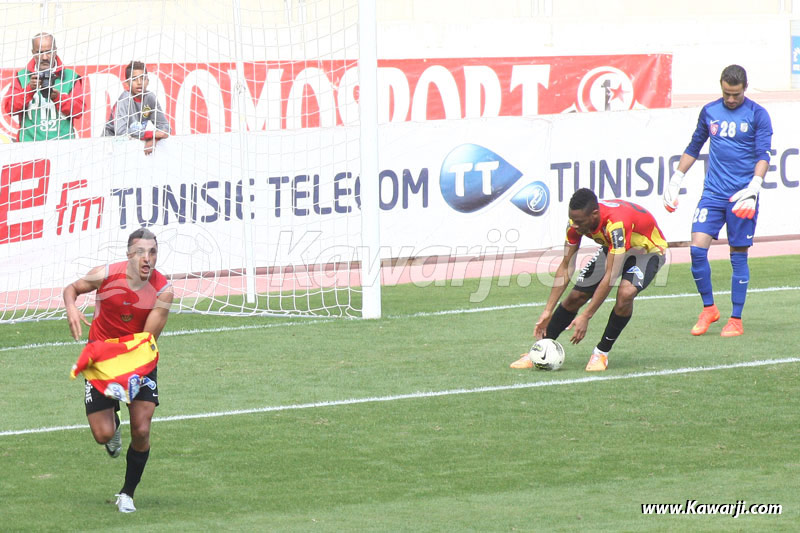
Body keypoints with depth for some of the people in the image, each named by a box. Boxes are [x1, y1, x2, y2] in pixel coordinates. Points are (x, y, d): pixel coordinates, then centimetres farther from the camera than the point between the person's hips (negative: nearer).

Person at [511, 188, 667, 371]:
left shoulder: (616, 223, -42)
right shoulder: (576, 221, -21)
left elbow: (610, 276, -40)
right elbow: (566, 267, -12)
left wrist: (585, 317, -38)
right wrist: (548, 311, -14)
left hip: (648, 249, -6)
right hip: (612, 248, 6)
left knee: (625, 293, -32)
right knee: (576, 296, -2)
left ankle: (601, 353, -13)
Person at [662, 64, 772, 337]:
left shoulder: (757, 115, -2)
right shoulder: (709, 111, 9)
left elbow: (763, 155, -9)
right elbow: (694, 148, 21)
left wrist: (754, 186, -24)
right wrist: (676, 180, 18)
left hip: (742, 197, -3)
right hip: (713, 193, 3)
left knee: (738, 255, 1)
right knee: (697, 248, -9)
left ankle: (736, 320, 10)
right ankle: (709, 308, 9)